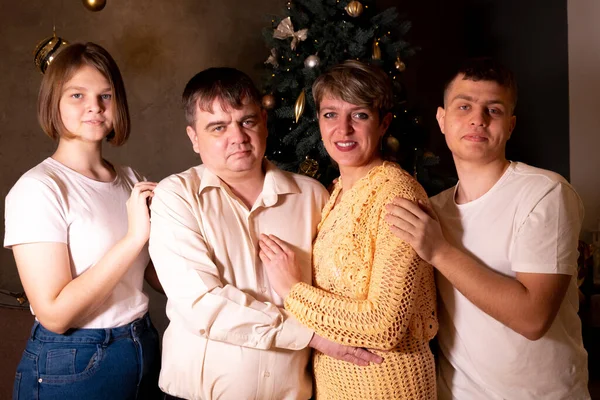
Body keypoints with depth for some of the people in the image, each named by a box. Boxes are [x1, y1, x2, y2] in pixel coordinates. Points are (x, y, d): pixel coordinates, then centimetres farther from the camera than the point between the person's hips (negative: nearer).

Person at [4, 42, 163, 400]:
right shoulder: (38, 188, -15)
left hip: (145, 350, 6)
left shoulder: (132, 181, 4)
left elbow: (156, 274, 6)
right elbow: (54, 314, -21)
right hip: (69, 370, -6)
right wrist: (134, 236, -25)